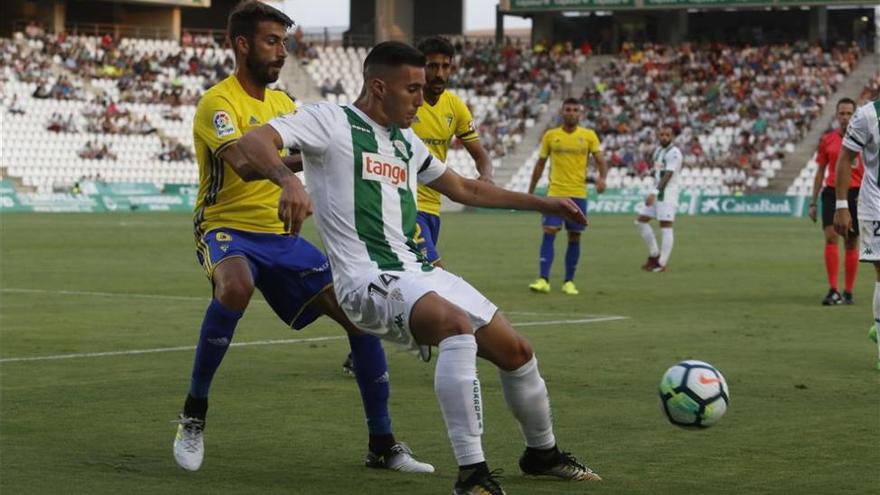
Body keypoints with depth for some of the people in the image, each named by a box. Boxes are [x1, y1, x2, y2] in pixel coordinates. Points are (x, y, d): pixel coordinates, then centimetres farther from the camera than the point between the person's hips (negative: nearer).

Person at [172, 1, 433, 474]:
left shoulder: (282, 102, 14)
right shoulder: (218, 102, -12)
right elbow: (245, 164, -31)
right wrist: (286, 173, -49)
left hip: (282, 236, 7)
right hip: (228, 229, -7)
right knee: (236, 287, -41)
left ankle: (383, 445, 9)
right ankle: (193, 415, -21)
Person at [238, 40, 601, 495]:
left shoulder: (405, 142, 19)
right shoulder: (329, 121, -5)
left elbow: (464, 189, 33)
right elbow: (253, 141, -19)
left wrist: (540, 203, 32)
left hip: (421, 274, 9)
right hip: (370, 281, -9)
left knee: (516, 350, 8)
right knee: (458, 326, -35)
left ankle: (542, 452, 35)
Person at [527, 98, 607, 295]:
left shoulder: (589, 136, 3)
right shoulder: (550, 135, 5)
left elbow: (600, 161, 0)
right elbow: (540, 164, 12)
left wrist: (602, 178, -22)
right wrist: (530, 192, 12)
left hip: (578, 194, 0)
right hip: (555, 192, 0)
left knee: (574, 237, 3)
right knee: (549, 233, -11)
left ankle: (569, 282, 12)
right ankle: (543, 280, -13)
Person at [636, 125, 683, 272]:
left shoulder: (674, 153, -13)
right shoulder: (658, 150, 15)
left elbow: (668, 175, -21)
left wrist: (655, 193, -29)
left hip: (667, 193, -10)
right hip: (657, 192, 10)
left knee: (665, 227, -7)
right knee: (640, 221, 9)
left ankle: (661, 264, -5)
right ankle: (654, 255, 17)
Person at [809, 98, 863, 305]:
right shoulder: (827, 139, 8)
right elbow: (820, 172, 13)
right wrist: (813, 202, 10)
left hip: (855, 194, -1)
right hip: (832, 192, 1)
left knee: (851, 243, 3)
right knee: (831, 237, -14)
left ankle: (848, 292, 11)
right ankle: (833, 290, -16)